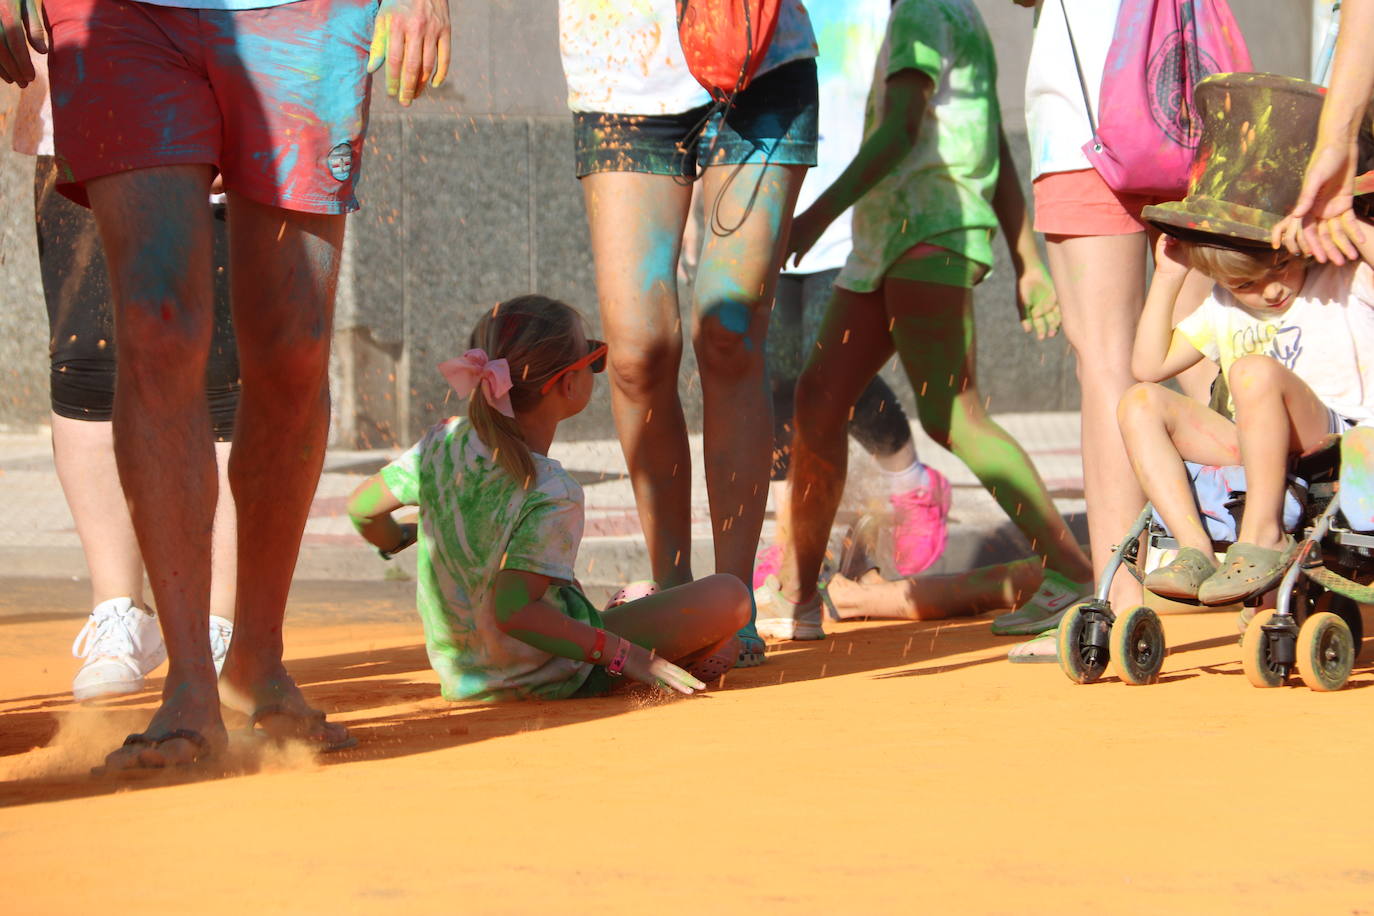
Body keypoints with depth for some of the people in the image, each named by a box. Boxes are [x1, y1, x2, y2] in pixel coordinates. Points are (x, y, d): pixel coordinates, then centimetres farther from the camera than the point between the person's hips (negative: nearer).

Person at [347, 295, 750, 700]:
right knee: (729, 596, -8)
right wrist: (621, 654, -27)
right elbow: (511, 612, -32)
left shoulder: (444, 441, -5)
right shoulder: (552, 494, -26)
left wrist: (398, 541, 31)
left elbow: (363, 508, 8)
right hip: (551, 680, -9)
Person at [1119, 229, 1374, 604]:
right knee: (1141, 403, -8)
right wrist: (1167, 277, 9)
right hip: (1257, 456, 7)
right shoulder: (1223, 307, 18)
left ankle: (1264, 539, -30)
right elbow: (1149, 366, 13)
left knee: (1254, 371, -33)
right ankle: (1195, 551, -22)